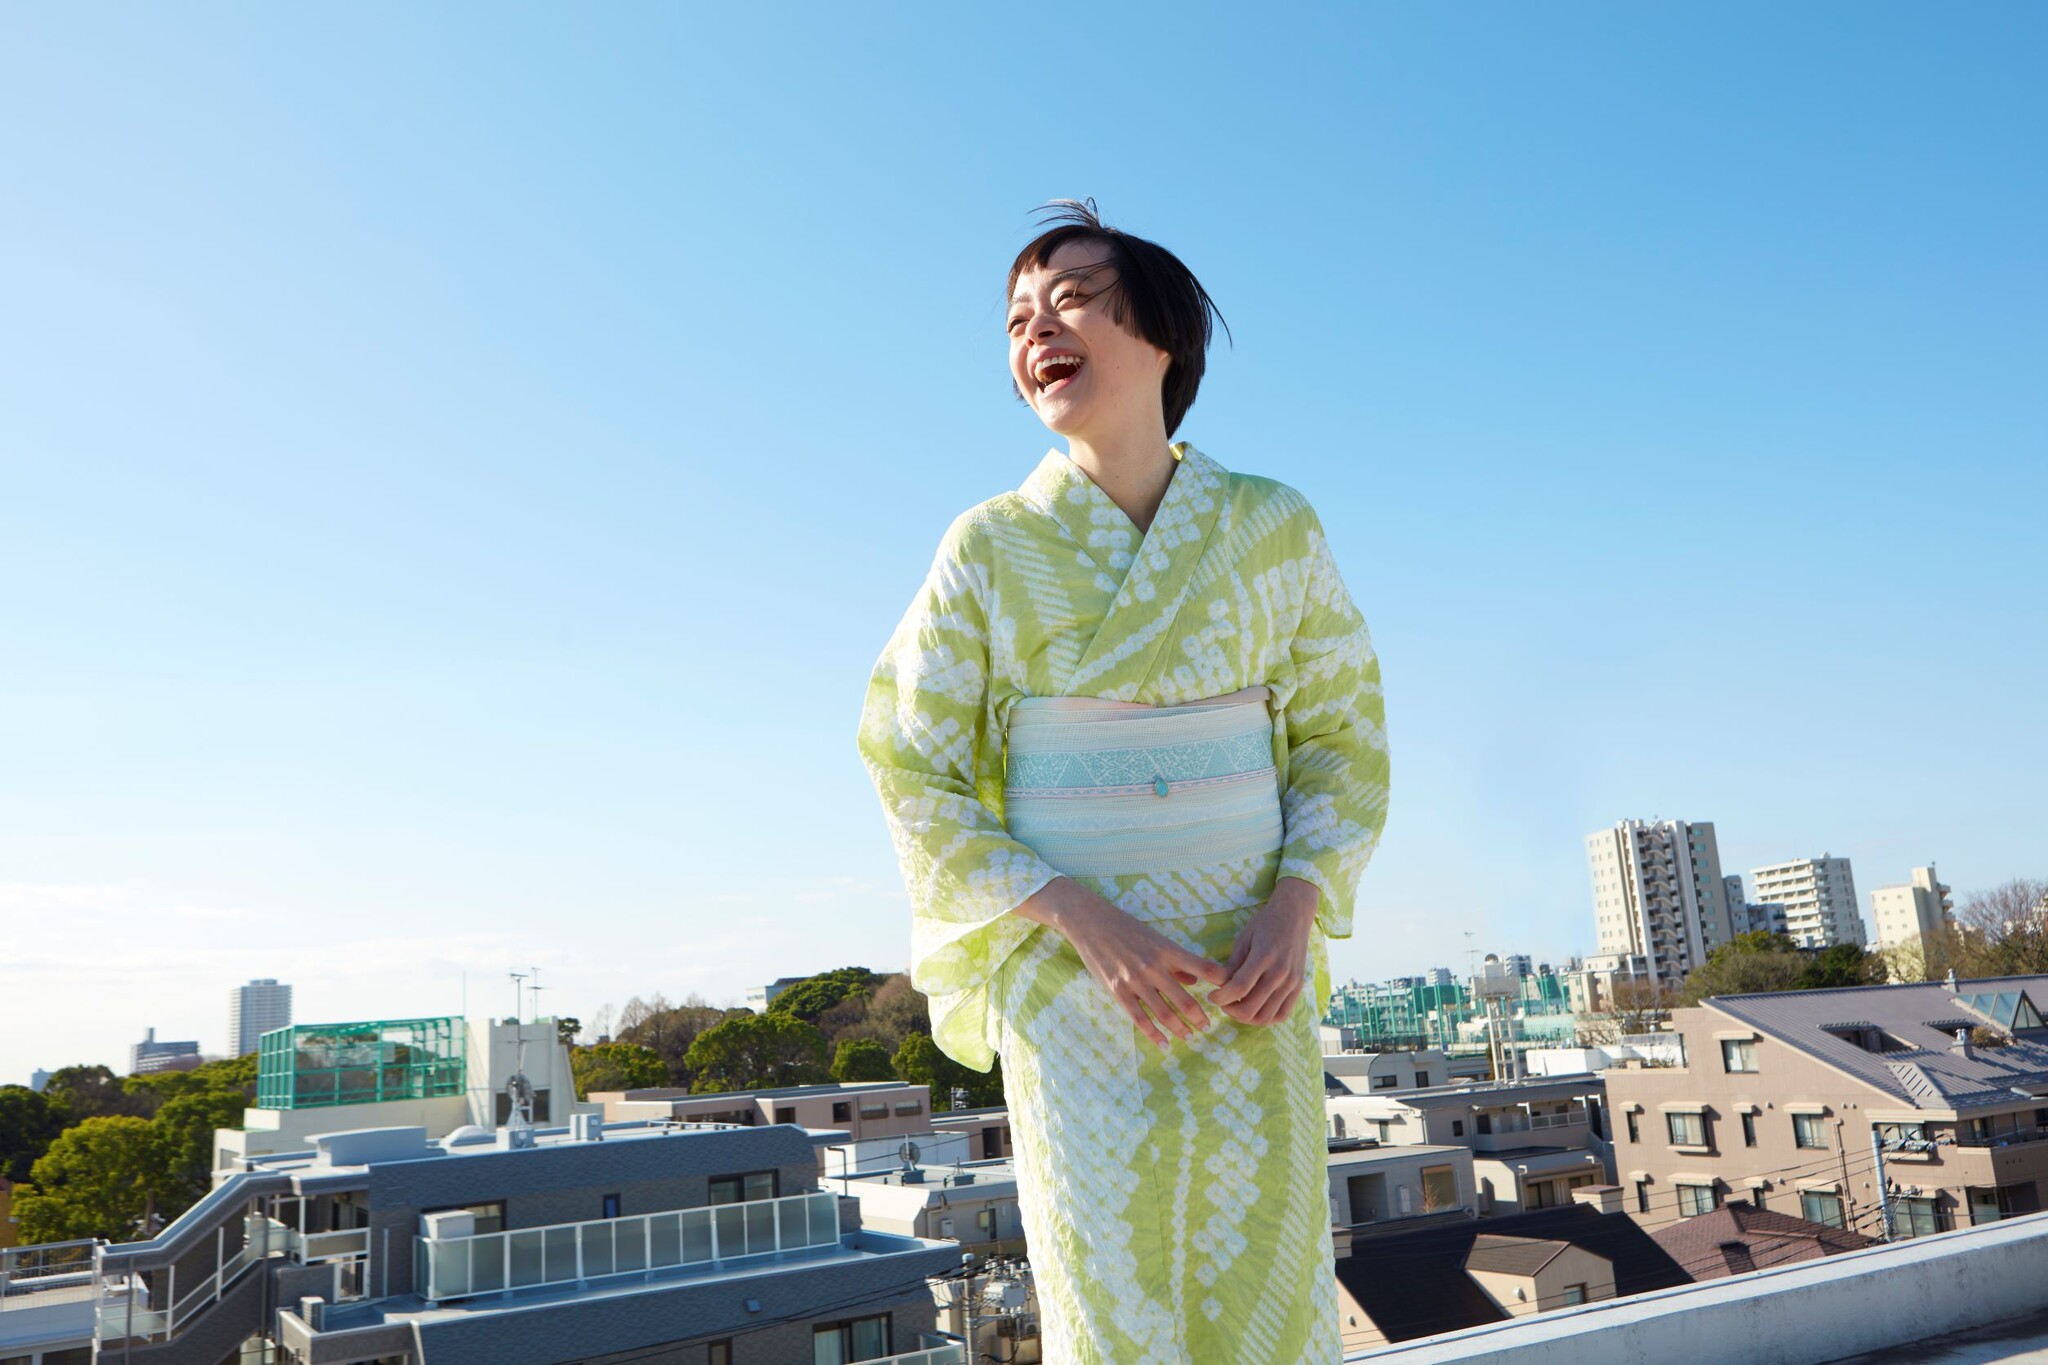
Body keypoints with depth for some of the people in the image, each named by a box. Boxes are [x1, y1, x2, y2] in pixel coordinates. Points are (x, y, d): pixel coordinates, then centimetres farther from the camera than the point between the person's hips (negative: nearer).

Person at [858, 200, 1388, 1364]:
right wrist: (1084, 922, -15)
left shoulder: (1273, 528, 1)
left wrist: (1296, 908, -10)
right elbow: (919, 774, -2)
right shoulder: (991, 547, -3)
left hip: (1247, 967, 2)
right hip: (1069, 965, -1)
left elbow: (1338, 734, 7)